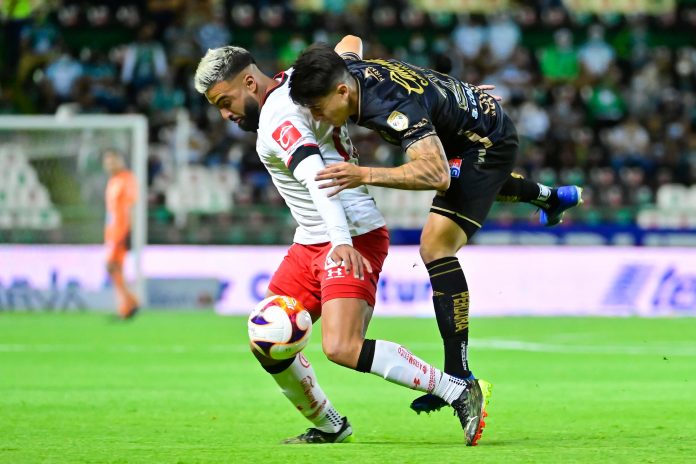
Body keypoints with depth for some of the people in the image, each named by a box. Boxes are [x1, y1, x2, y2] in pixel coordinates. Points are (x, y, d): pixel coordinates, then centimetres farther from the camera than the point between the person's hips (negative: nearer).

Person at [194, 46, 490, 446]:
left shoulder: (277, 119, -18)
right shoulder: (292, 82, 10)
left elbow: (317, 179, -33)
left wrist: (341, 241, -45)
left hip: (353, 237, -10)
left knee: (341, 348, -24)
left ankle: (459, 392, -17)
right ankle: (329, 427, 18)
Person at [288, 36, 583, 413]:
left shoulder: (393, 108, -42)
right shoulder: (347, 68, -17)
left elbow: (437, 174, -51)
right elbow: (351, 41, 9)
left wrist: (366, 176, -56)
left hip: (488, 142, -10)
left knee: (436, 246, -20)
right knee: (481, 185, 42)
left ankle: (460, 377, -17)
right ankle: (551, 197, 75)